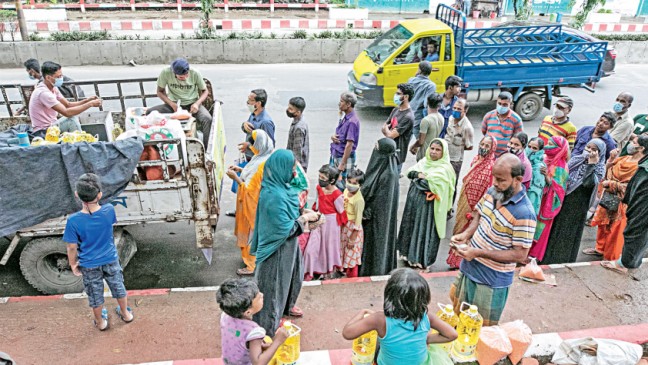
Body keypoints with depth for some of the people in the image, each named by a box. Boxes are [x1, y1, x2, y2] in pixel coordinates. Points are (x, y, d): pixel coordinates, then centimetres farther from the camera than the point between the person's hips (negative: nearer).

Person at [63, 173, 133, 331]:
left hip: (89, 265, -1)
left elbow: (72, 248, -15)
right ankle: (126, 314, 46)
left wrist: (73, 264, 2)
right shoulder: (109, 210, -24)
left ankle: (101, 322, 44)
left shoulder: (73, 221, -28)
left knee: (95, 295, 21)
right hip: (111, 260, 1)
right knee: (118, 287, 25)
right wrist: (95, 200, 3)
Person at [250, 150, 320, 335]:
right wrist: (305, 218, -17)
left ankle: (286, 306, 54)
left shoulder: (280, 187, -3)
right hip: (278, 248, -9)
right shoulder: (274, 196, -32)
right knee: (275, 283, 9)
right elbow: (285, 228, -28)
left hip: (287, 245, 10)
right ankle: (268, 325, 29)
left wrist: (303, 215, 0)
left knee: (292, 275, 28)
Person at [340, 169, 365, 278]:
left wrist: (352, 239, -17)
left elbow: (358, 222, -22)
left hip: (353, 229, -7)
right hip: (344, 226, 7)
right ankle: (345, 270, 46)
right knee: (344, 252, 24)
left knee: (352, 254, 11)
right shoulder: (346, 191, -5)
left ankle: (352, 277, 31)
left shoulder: (359, 200, -28)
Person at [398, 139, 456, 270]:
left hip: (428, 205, -7)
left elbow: (430, 185, -24)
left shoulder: (444, 168, -14)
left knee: (424, 230, 2)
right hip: (414, 200, 7)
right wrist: (419, 174, -15)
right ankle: (410, 253, 33)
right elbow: (409, 172, 2)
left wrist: (421, 177, -9)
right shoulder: (424, 161, 8)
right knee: (411, 227, 17)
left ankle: (421, 259, 16)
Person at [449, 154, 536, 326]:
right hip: (468, 268, 7)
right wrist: (466, 235, -6)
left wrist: (478, 252, -25)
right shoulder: (492, 191, -4)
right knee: (457, 318, 24)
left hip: (492, 281, -7)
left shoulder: (524, 214, -26)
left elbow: (520, 255, -22)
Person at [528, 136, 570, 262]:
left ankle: (532, 255, 18)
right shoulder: (544, 159, 4)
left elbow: (558, 189, -18)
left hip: (545, 202, -6)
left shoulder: (560, 167, -14)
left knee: (537, 227, 4)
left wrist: (547, 177, -30)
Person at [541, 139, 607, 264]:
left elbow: (588, 183, -27)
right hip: (564, 201, 4)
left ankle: (563, 260, 22)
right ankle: (548, 257, 27)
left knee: (569, 233, 7)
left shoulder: (600, 168, -9)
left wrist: (591, 164, -27)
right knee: (555, 229, 12)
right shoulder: (576, 159, 3)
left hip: (578, 206, -4)